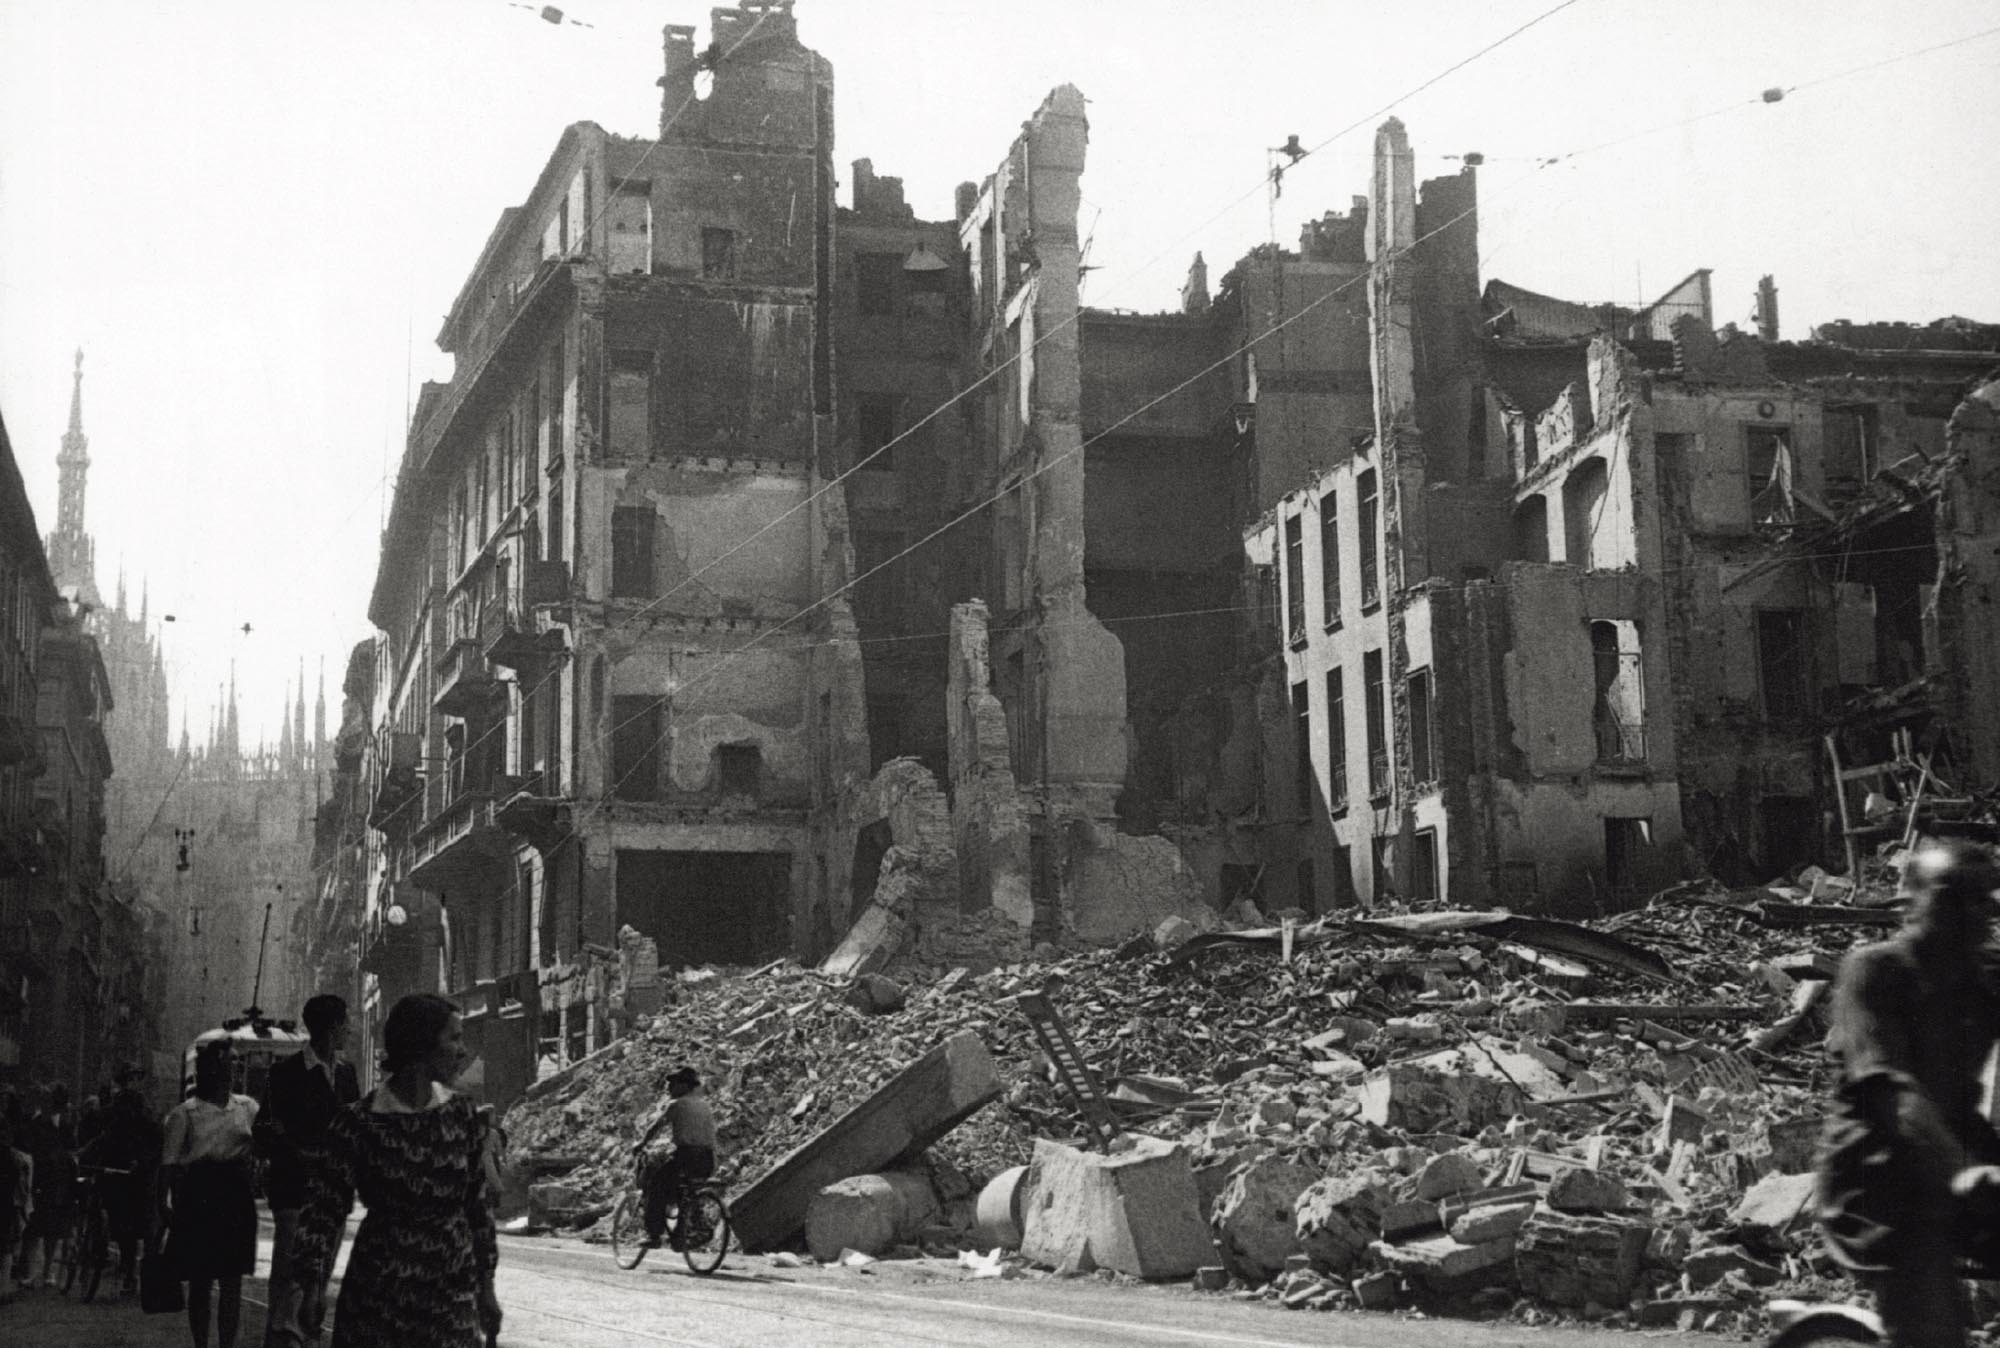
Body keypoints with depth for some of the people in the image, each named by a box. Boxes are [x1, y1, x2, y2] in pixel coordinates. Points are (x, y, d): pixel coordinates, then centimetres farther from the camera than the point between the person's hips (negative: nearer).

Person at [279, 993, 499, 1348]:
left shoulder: (463, 1116, 2)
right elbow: (323, 1211, -7)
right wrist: (294, 1288, -16)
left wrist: (485, 1286, 12)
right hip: (377, 1291, -3)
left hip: (453, 1296, 3)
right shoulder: (358, 1124, -9)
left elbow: (477, 1203, 9)